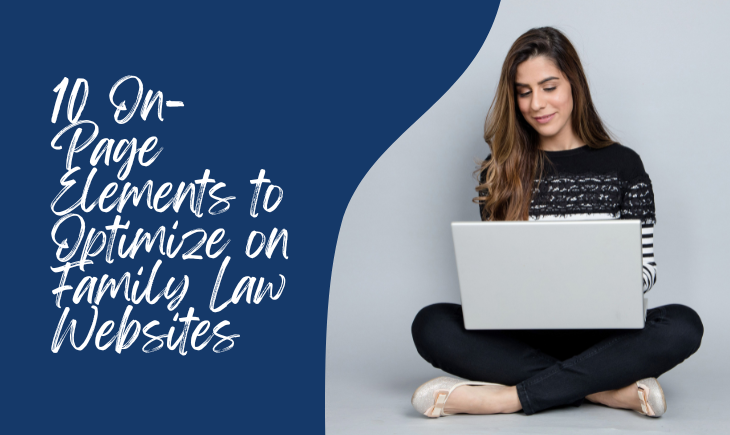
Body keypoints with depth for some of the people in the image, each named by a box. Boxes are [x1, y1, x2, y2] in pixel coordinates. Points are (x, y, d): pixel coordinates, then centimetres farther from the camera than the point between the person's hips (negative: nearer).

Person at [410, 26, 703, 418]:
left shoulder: (622, 165, 6)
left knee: (683, 325, -30)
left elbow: (646, 267, 5)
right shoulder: (501, 171, 9)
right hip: (523, 335, 1)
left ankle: (510, 397, -30)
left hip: (600, 334, -1)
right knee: (430, 324, -26)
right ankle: (613, 390, -27)